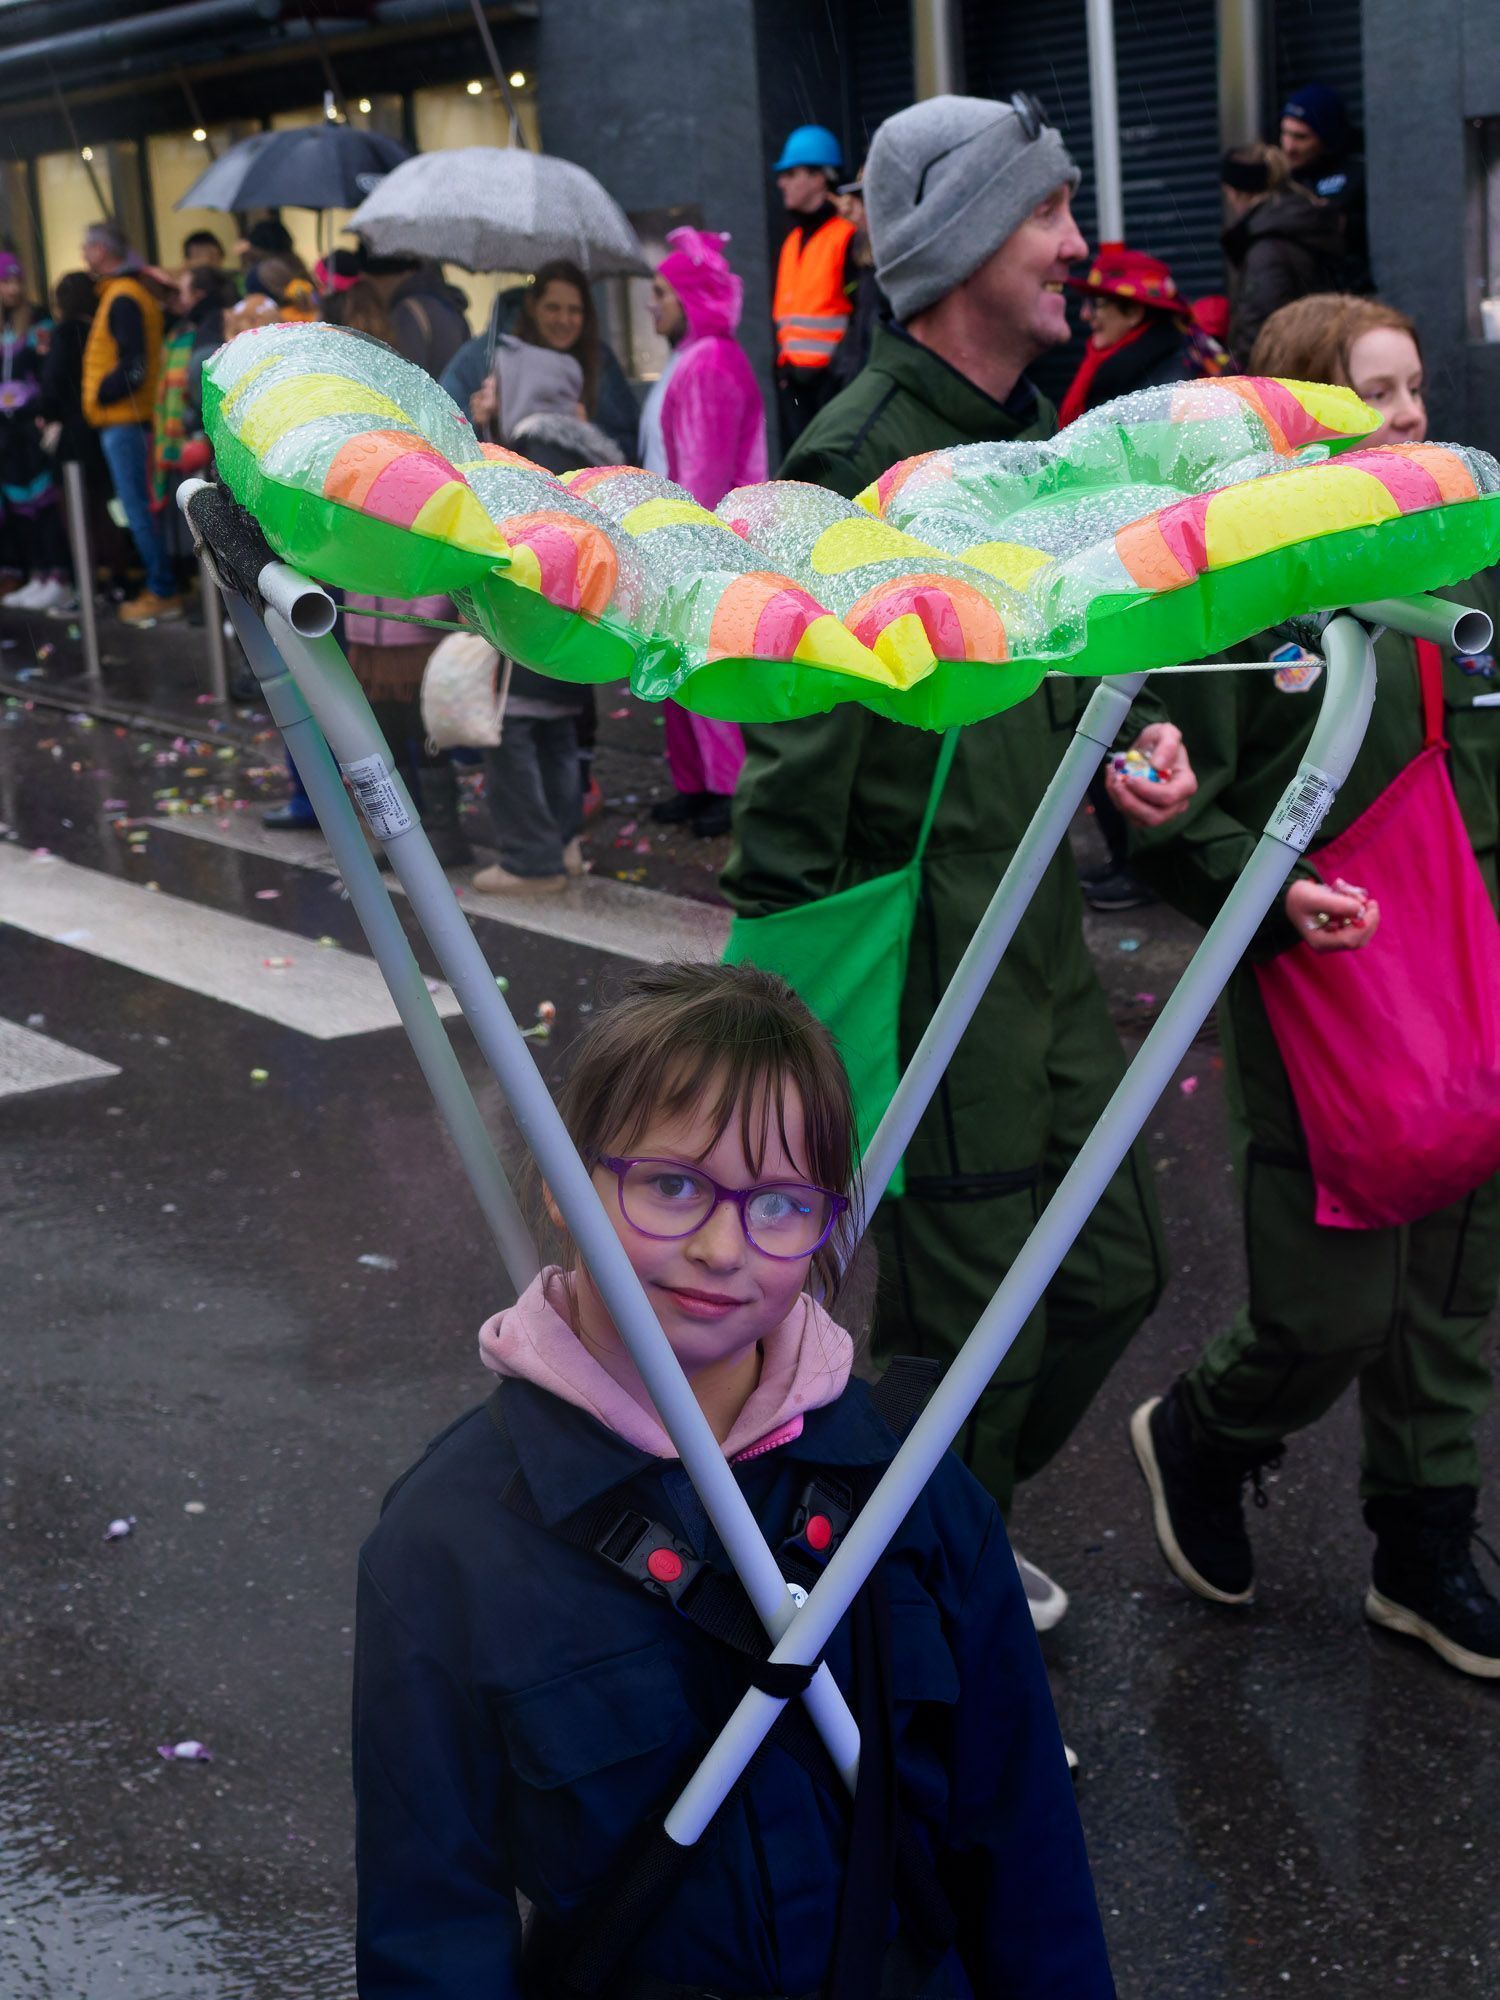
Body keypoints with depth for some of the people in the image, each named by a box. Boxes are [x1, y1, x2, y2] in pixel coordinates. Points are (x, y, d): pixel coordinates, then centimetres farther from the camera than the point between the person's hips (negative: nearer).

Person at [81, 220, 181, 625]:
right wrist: (104, 392, 13)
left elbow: (133, 365, -22)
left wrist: (101, 393, -11)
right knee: (140, 506, 13)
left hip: (123, 421, -10)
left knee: (137, 508, -6)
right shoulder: (131, 293, 16)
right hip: (126, 420, 10)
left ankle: (163, 594, -4)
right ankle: (159, 587, 17)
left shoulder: (122, 299, -15)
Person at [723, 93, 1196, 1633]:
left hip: (1044, 947, 9)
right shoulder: (863, 463, -18)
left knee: (1109, 1274, 18)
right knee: (971, 1327, 3)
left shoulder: (1034, 434, 11)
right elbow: (793, 747, -21)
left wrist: (1130, 729, 5)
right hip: (929, 971, -9)